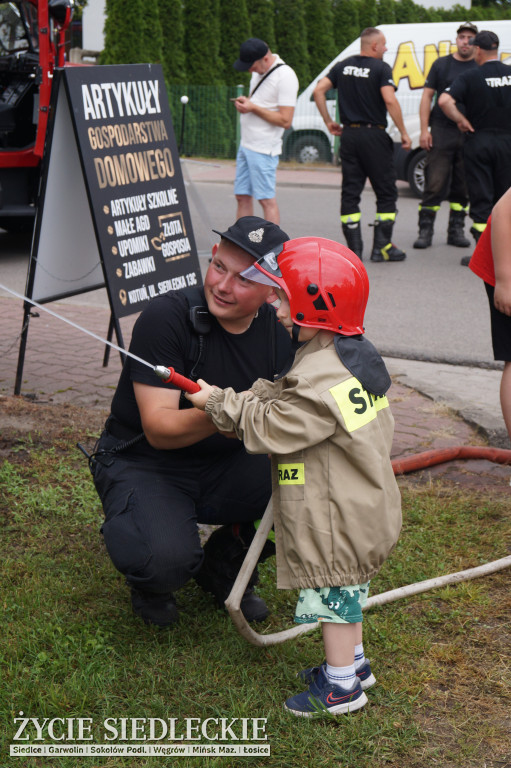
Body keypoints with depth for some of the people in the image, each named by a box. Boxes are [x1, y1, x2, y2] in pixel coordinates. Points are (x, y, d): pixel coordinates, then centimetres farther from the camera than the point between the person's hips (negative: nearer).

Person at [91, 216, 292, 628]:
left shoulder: (278, 331, -5)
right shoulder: (166, 317, -21)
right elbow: (159, 429, -25)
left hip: (224, 469, 5)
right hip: (143, 465, -5)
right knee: (168, 560, -33)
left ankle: (224, 562, 8)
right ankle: (150, 581, 9)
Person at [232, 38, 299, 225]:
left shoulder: (285, 76, -16)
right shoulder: (259, 71, 12)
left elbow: (285, 120, -20)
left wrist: (253, 108, -18)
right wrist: (244, 101, 4)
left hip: (263, 149, -9)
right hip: (246, 144, 9)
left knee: (266, 199, -7)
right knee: (242, 196, 9)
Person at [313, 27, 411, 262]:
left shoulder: (343, 66, 10)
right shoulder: (381, 68, -7)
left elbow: (318, 91, 4)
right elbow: (390, 100, -18)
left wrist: (328, 122, 10)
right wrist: (404, 133, -12)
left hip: (349, 135, 5)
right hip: (374, 136, -5)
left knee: (350, 192, 8)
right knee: (386, 192, 5)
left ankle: (354, 248, 6)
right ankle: (381, 247, 3)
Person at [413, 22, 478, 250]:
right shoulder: (441, 64, 7)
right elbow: (427, 96, 6)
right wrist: (424, 130, -2)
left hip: (470, 135, 2)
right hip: (441, 131, -2)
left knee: (462, 186, 6)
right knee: (435, 183, -5)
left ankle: (456, 230, 15)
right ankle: (425, 230, -1)